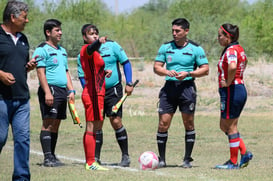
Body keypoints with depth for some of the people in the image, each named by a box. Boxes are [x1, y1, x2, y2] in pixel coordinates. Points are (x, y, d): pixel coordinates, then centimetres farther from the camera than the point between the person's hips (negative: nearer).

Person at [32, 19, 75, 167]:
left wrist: (71, 90, 14)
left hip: (62, 90, 8)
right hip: (50, 89, -8)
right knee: (48, 123, -10)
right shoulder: (42, 50, -6)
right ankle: (47, 158, -12)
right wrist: (47, 92, -20)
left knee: (56, 124, 8)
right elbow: (41, 72, -13)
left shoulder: (62, 51, 20)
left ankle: (52, 156, 12)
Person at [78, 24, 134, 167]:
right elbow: (82, 77, 8)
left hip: (113, 91, -3)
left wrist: (129, 83, -3)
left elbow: (126, 62, 2)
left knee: (116, 122, -10)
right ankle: (96, 157, 11)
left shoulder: (111, 46, -4)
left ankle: (125, 156, -1)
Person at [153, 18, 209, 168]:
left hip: (187, 87, -2)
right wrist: (167, 72, -12)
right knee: (163, 124, -3)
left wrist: (188, 73, -14)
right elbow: (156, 67, 9)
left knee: (189, 124, 1)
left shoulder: (196, 49, 1)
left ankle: (187, 159, 11)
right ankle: (161, 159, 6)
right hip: (169, 87, 2)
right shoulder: (165, 47, 9)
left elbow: (205, 70, 0)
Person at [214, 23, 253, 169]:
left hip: (231, 91, -10)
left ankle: (233, 162, 6)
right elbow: (245, 60, 35)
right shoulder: (238, 48, 13)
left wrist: (228, 82, -23)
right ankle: (244, 153, 14)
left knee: (230, 127, -1)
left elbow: (233, 67, -38)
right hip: (240, 89, 10)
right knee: (224, 126, 17)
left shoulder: (230, 51, -17)